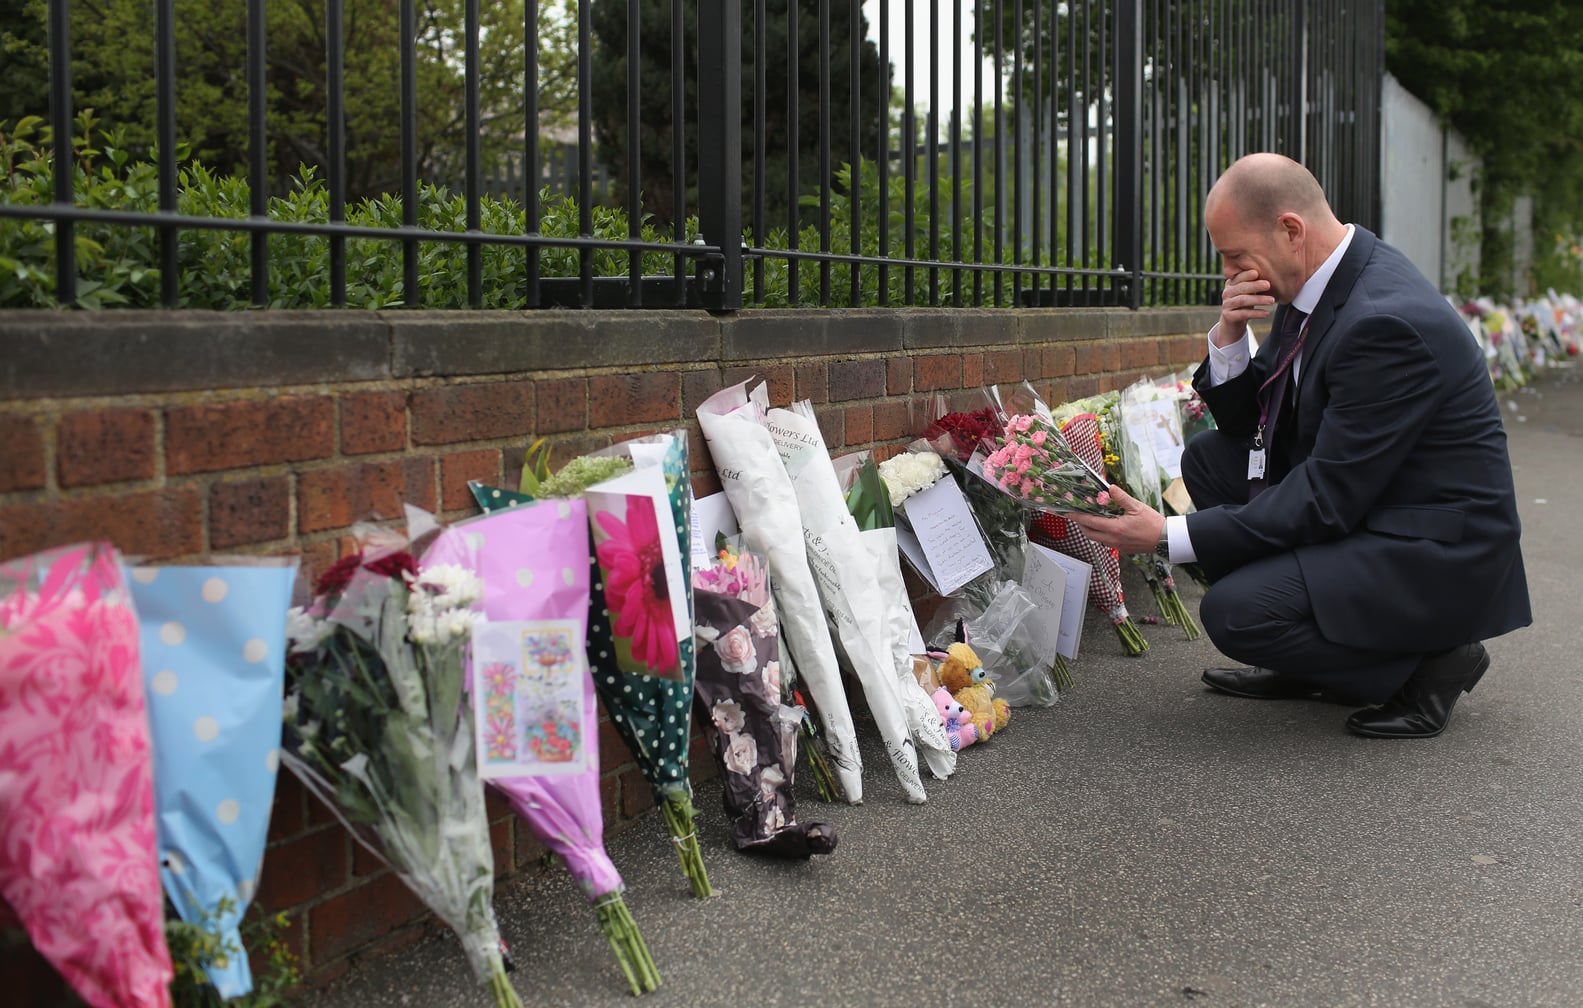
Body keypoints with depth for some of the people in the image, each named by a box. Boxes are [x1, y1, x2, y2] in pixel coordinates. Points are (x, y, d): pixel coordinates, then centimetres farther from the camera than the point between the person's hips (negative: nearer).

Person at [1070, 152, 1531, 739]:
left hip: (1438, 556, -10)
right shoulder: (1316, 284, 2)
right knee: (1208, 458, 8)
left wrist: (1168, 538, -25)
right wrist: (1229, 337, -10)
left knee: (1234, 610, -24)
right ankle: (1305, 664, 12)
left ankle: (1427, 663, -1)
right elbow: (1243, 424, 10)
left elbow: (1326, 501, -26)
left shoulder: (1389, 320, -27)